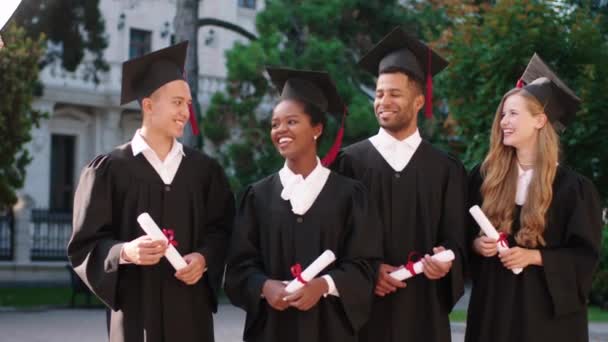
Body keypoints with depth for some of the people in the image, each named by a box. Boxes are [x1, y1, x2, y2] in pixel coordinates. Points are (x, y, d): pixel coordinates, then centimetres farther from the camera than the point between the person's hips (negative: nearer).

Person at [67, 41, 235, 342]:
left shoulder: (205, 170, 9)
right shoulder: (108, 170, -2)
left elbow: (223, 229, 10)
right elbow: (85, 245, -3)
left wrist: (204, 258, -10)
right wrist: (125, 252, -22)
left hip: (192, 310, 3)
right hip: (135, 311, -3)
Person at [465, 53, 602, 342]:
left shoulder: (572, 187, -7)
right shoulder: (484, 177, 4)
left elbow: (585, 255, -7)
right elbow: (466, 231, 13)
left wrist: (533, 256, -18)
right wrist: (477, 243, -9)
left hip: (547, 309, -3)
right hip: (493, 302, 4)